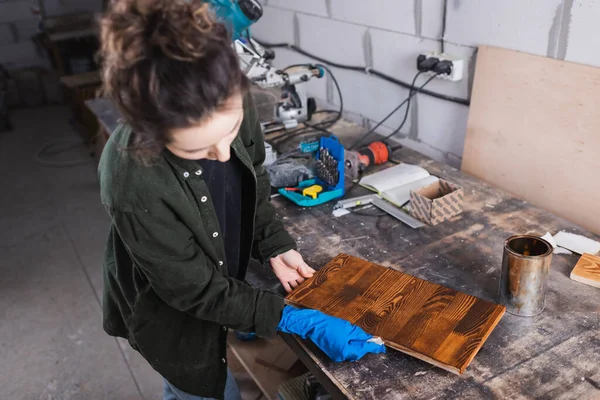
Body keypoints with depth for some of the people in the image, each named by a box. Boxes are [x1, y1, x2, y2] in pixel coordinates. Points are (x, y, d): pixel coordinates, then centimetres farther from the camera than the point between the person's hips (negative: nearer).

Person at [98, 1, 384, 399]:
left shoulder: (232, 107, -24)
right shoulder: (134, 187, -39)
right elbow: (196, 290, -27)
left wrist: (275, 245, -9)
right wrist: (297, 320, -26)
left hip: (219, 280, 5)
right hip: (171, 309, -5)